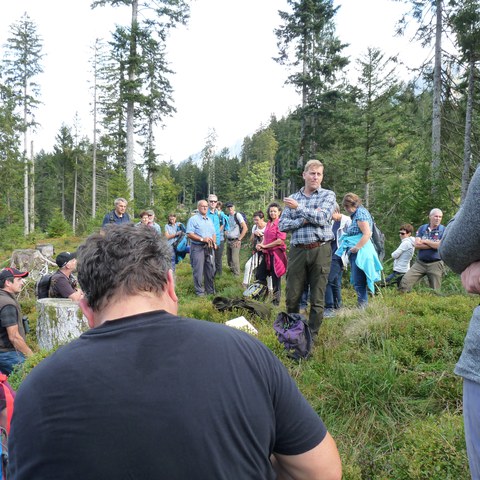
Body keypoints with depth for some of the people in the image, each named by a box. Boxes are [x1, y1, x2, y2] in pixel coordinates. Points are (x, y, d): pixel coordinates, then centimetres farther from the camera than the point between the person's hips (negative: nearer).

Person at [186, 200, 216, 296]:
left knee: (210, 269, 10)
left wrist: (214, 242, 2)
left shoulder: (210, 220, 17)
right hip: (198, 248, -6)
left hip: (209, 248, 6)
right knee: (198, 270, -2)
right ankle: (199, 291, 8)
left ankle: (210, 289, 22)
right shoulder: (193, 219, -5)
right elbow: (189, 234, -14)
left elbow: (213, 234, 21)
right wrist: (202, 239, -19)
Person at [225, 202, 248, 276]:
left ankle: (237, 275, -1)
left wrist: (239, 239, -14)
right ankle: (232, 271, 31)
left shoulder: (237, 215, -12)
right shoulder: (227, 216, 9)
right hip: (228, 240, 7)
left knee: (235, 260, -11)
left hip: (235, 241, -7)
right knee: (229, 259, 14)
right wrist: (227, 234, 12)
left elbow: (245, 228, -16)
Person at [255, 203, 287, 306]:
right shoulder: (269, 223, 13)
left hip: (276, 254, -8)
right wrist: (260, 244, 1)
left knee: (275, 278, 3)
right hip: (267, 254, 8)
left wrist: (265, 246, -12)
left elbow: (280, 240, -19)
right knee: (259, 275, 10)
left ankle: (276, 301, 17)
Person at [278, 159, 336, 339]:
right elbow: (282, 225, 2)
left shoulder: (328, 195, 5)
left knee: (317, 299, 4)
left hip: (320, 251, -2)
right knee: (292, 297, 5)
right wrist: (304, 220, -10)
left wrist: (299, 208, -7)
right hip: (297, 250, 2)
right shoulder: (293, 198, 12)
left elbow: (322, 218, -12)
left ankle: (312, 335, 17)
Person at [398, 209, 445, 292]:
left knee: (435, 291, 4)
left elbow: (441, 245, -15)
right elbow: (417, 244, -5)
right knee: (405, 282, -10)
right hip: (420, 262, 2)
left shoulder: (443, 230, 0)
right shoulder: (422, 228, 8)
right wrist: (433, 245, -10)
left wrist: (425, 241, -5)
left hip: (435, 264, -2)